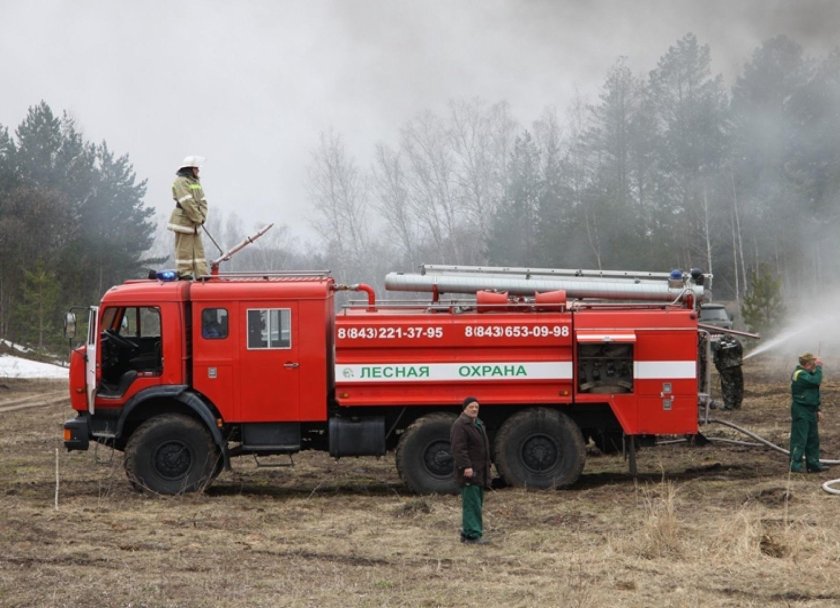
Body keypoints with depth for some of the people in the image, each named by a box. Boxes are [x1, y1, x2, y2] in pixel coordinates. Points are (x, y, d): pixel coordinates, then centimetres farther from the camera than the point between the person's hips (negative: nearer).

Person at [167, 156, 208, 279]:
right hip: (184, 220, -9)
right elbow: (187, 203, -19)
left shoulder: (195, 181, 16)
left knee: (198, 247, 7)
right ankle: (184, 272, 1)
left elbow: (202, 201, 11)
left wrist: (202, 216, -4)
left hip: (194, 222, 9)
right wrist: (198, 217, -16)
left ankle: (201, 273, 8)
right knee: (184, 248, -4)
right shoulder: (180, 181, -12)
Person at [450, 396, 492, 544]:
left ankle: (466, 533, 18)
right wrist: (466, 466, -28)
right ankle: (472, 535, -11)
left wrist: (487, 468, 26)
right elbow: (459, 448, -21)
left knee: (477, 503, 12)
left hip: (479, 472, 10)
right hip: (469, 471, -10)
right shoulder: (460, 425, -12)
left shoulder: (477, 424, 19)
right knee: (471, 503, -11)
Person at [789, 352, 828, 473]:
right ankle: (795, 464, -4)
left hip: (809, 411, 10)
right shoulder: (800, 374, -16)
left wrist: (817, 410, 19)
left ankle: (813, 464, 18)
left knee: (813, 439, 13)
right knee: (800, 439, -8)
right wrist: (818, 367, -16)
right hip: (801, 412, -10)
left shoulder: (806, 374, 17)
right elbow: (816, 380, -29)